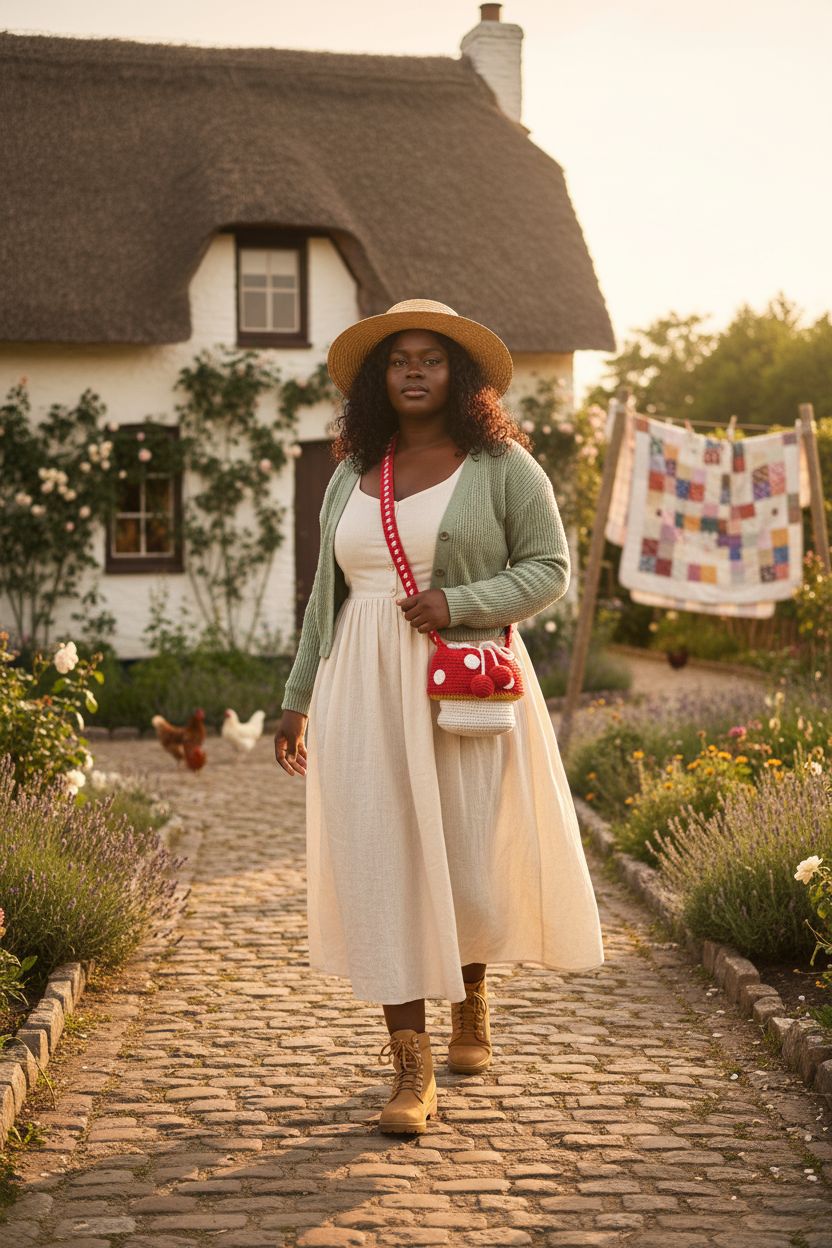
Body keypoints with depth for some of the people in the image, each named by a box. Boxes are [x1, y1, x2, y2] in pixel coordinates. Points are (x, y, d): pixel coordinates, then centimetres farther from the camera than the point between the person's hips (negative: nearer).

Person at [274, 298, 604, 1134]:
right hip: (365, 691, 3)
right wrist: (296, 701, 15)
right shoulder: (352, 475, 13)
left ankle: (471, 997, 37)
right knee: (381, 866, -3)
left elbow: (548, 568, -2)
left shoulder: (502, 464, 1)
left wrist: (458, 603, -17)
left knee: (473, 860, 5)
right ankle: (410, 1068, 3)